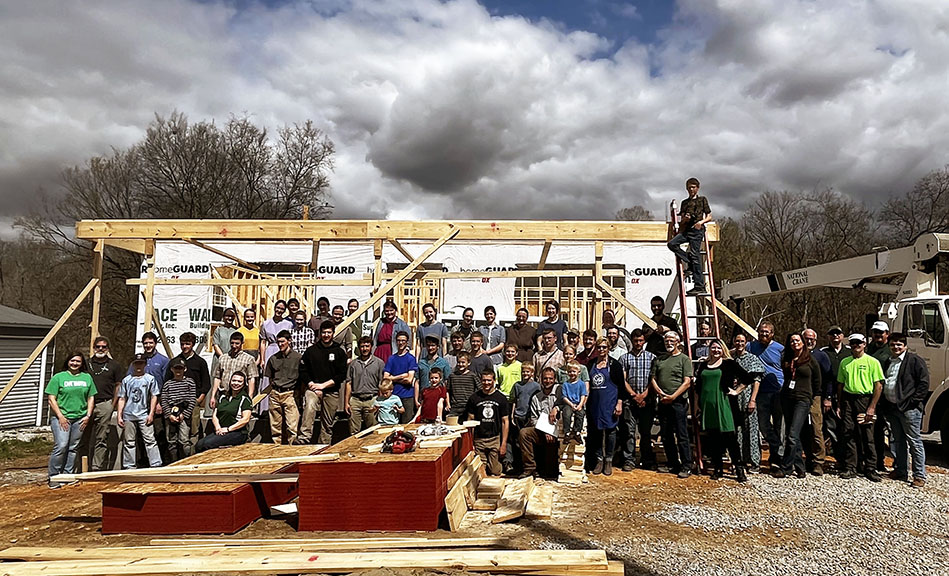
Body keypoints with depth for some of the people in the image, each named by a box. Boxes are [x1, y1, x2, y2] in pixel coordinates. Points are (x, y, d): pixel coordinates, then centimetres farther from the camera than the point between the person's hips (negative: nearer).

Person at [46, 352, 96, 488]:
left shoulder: (87, 377, 11)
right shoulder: (58, 377, 1)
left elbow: (91, 398, 13)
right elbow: (51, 399, -2)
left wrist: (88, 416, 3)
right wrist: (61, 417, -9)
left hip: (80, 418, 4)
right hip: (61, 417, -3)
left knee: (73, 448, 7)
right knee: (61, 446, -14)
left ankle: (67, 475, 17)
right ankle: (52, 476, -2)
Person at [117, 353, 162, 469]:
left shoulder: (150, 379, 6)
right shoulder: (126, 380, 11)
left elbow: (154, 396, 4)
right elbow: (122, 399, 12)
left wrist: (151, 414, -3)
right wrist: (119, 416, 5)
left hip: (144, 415, -2)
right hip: (128, 416, 2)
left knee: (150, 440, -6)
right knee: (129, 442, 8)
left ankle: (156, 465, -7)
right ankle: (129, 466, 16)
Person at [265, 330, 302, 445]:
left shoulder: (298, 357, -1)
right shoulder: (273, 358, 11)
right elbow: (270, 377, 21)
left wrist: (298, 393, 0)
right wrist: (274, 388, 10)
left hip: (290, 393, -4)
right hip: (275, 394, 4)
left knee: (292, 426, -9)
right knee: (275, 426, 8)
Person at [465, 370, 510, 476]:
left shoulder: (500, 398, 2)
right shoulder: (474, 398, 4)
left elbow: (505, 421, 4)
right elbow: (470, 420, 7)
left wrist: (504, 443, -2)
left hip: (495, 439, 0)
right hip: (478, 440, 1)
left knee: (495, 472, 0)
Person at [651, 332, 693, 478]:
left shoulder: (684, 359, 0)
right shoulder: (658, 360, 15)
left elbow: (687, 382, -8)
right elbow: (652, 379, 12)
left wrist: (672, 397, -14)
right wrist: (660, 393, -5)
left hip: (678, 402, -5)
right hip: (663, 403, 5)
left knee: (682, 436, -5)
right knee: (666, 436, 9)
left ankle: (686, 467, 2)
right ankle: (673, 465, 20)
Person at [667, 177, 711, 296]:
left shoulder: (702, 200, 10)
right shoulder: (684, 203, 21)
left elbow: (709, 216, 8)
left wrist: (701, 221, -12)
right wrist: (685, 219, -5)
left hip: (697, 230, -5)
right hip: (686, 230, 5)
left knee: (695, 255, -11)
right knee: (672, 244, -19)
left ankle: (699, 286, -9)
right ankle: (690, 262, -6)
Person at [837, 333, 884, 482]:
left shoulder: (872, 362, 0)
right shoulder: (845, 362, 13)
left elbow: (879, 386, -4)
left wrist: (872, 407, -10)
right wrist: (839, 405, 11)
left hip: (865, 399, -3)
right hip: (848, 400, 4)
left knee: (867, 436, -1)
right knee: (849, 435, 3)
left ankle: (871, 469, 10)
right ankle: (850, 468, 9)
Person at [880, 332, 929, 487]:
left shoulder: (915, 361, -5)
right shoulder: (887, 362, 17)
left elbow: (924, 383, -10)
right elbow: (882, 384, 22)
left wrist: (913, 401, -14)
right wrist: (884, 404, 12)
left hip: (908, 409, -7)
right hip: (892, 408, 7)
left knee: (914, 442, -2)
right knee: (898, 442, 14)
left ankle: (920, 476, 3)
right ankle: (900, 471, 23)